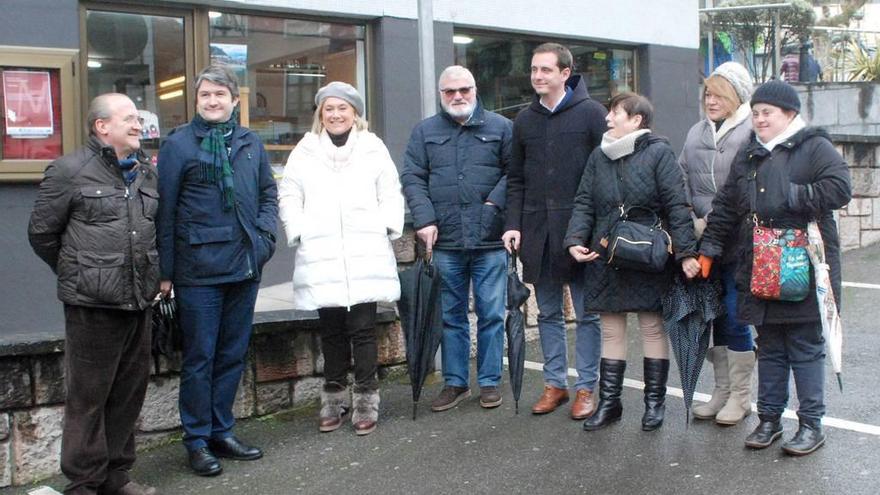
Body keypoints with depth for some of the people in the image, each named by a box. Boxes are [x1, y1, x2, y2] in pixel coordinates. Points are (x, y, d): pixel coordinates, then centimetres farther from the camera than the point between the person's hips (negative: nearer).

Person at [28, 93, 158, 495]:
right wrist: (78, 273, 9)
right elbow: (41, 233, 0)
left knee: (130, 391, 13)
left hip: (139, 302, 6)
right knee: (88, 395, 2)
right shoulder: (69, 171, -6)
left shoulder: (147, 174, 13)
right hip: (92, 305, -6)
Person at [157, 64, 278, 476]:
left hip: (245, 267, 5)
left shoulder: (250, 142, 10)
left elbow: (268, 193, 17)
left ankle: (221, 431, 27)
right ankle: (197, 440, 15)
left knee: (233, 354, 13)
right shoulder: (178, 143, -3)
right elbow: (165, 210, -5)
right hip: (198, 268, -5)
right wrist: (165, 271, -7)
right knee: (199, 357, 3)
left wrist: (264, 233, -2)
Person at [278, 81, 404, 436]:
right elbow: (289, 197, 10)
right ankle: (334, 398, 20)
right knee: (331, 330, 9)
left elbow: (391, 196, 10)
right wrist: (299, 231, -3)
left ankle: (366, 400, 7)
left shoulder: (373, 148, 10)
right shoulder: (305, 151, 11)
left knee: (362, 329, -3)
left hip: (365, 256, -1)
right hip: (320, 257, 1)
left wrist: (386, 228, -3)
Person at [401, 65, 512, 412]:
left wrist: (495, 203, -11)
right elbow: (412, 178, 5)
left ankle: (489, 382, 17)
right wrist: (425, 219, -7)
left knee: (491, 314, 4)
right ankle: (455, 382, 21)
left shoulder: (500, 127, 7)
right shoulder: (425, 132, 11)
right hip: (444, 242, 2)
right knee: (451, 315, 10)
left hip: (490, 241, -1)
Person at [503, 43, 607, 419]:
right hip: (538, 231, 5)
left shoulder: (590, 113, -3)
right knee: (548, 313, 12)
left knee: (586, 313, 4)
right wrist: (513, 224, 3)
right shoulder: (524, 120, 11)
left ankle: (586, 388, 15)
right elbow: (516, 179, 14)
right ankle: (554, 383, 23)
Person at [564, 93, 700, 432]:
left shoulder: (658, 153, -6)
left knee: (653, 328, 7)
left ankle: (655, 401, 20)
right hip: (606, 259, 5)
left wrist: (686, 252, -17)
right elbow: (583, 204, 7)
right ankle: (609, 402, 19)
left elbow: (677, 207, -11)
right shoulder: (599, 157, 8)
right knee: (611, 330, 10)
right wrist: (576, 240, -8)